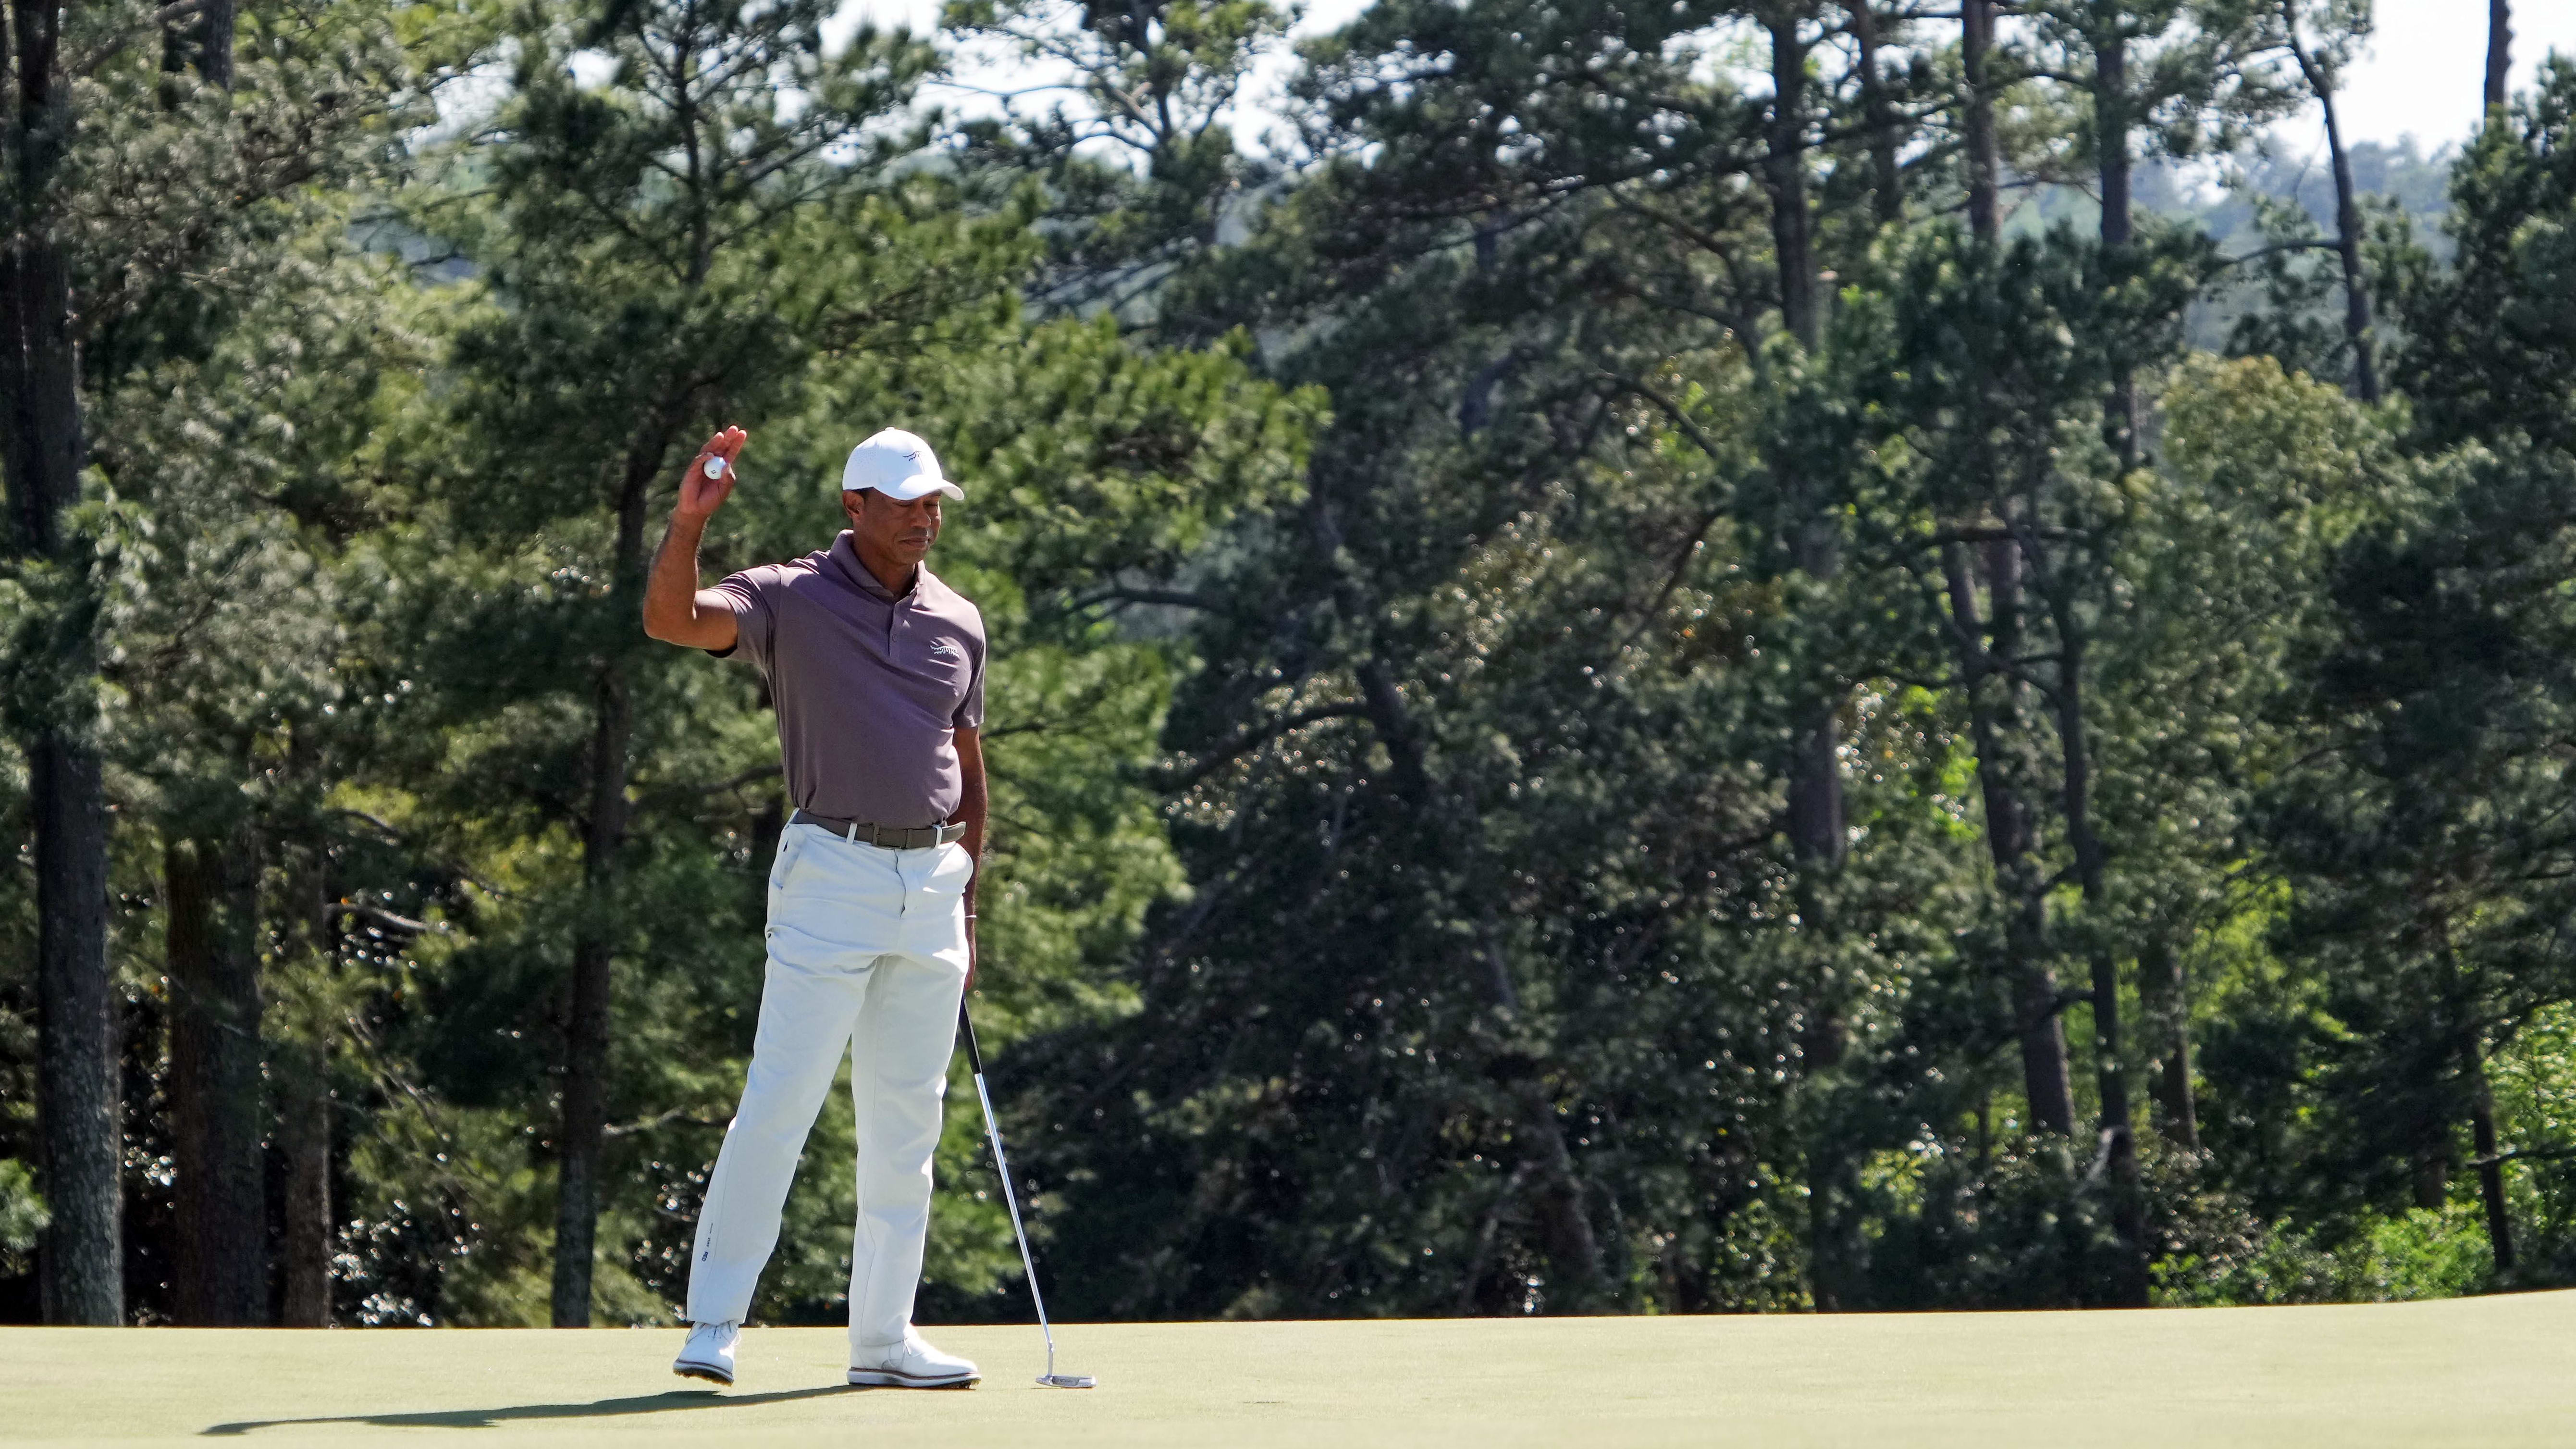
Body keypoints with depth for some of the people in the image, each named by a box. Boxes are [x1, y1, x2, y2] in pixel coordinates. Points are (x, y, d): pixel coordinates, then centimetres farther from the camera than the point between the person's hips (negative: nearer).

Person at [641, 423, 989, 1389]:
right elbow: (670, 618, -20)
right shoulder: (792, 600, -3)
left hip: (933, 882, 5)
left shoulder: (960, 622, 12)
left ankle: (882, 1336, 13)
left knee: (908, 1123, 7)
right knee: (781, 1100, -10)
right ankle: (713, 1325, -6)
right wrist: (689, 519, -35)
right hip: (834, 871, -5)